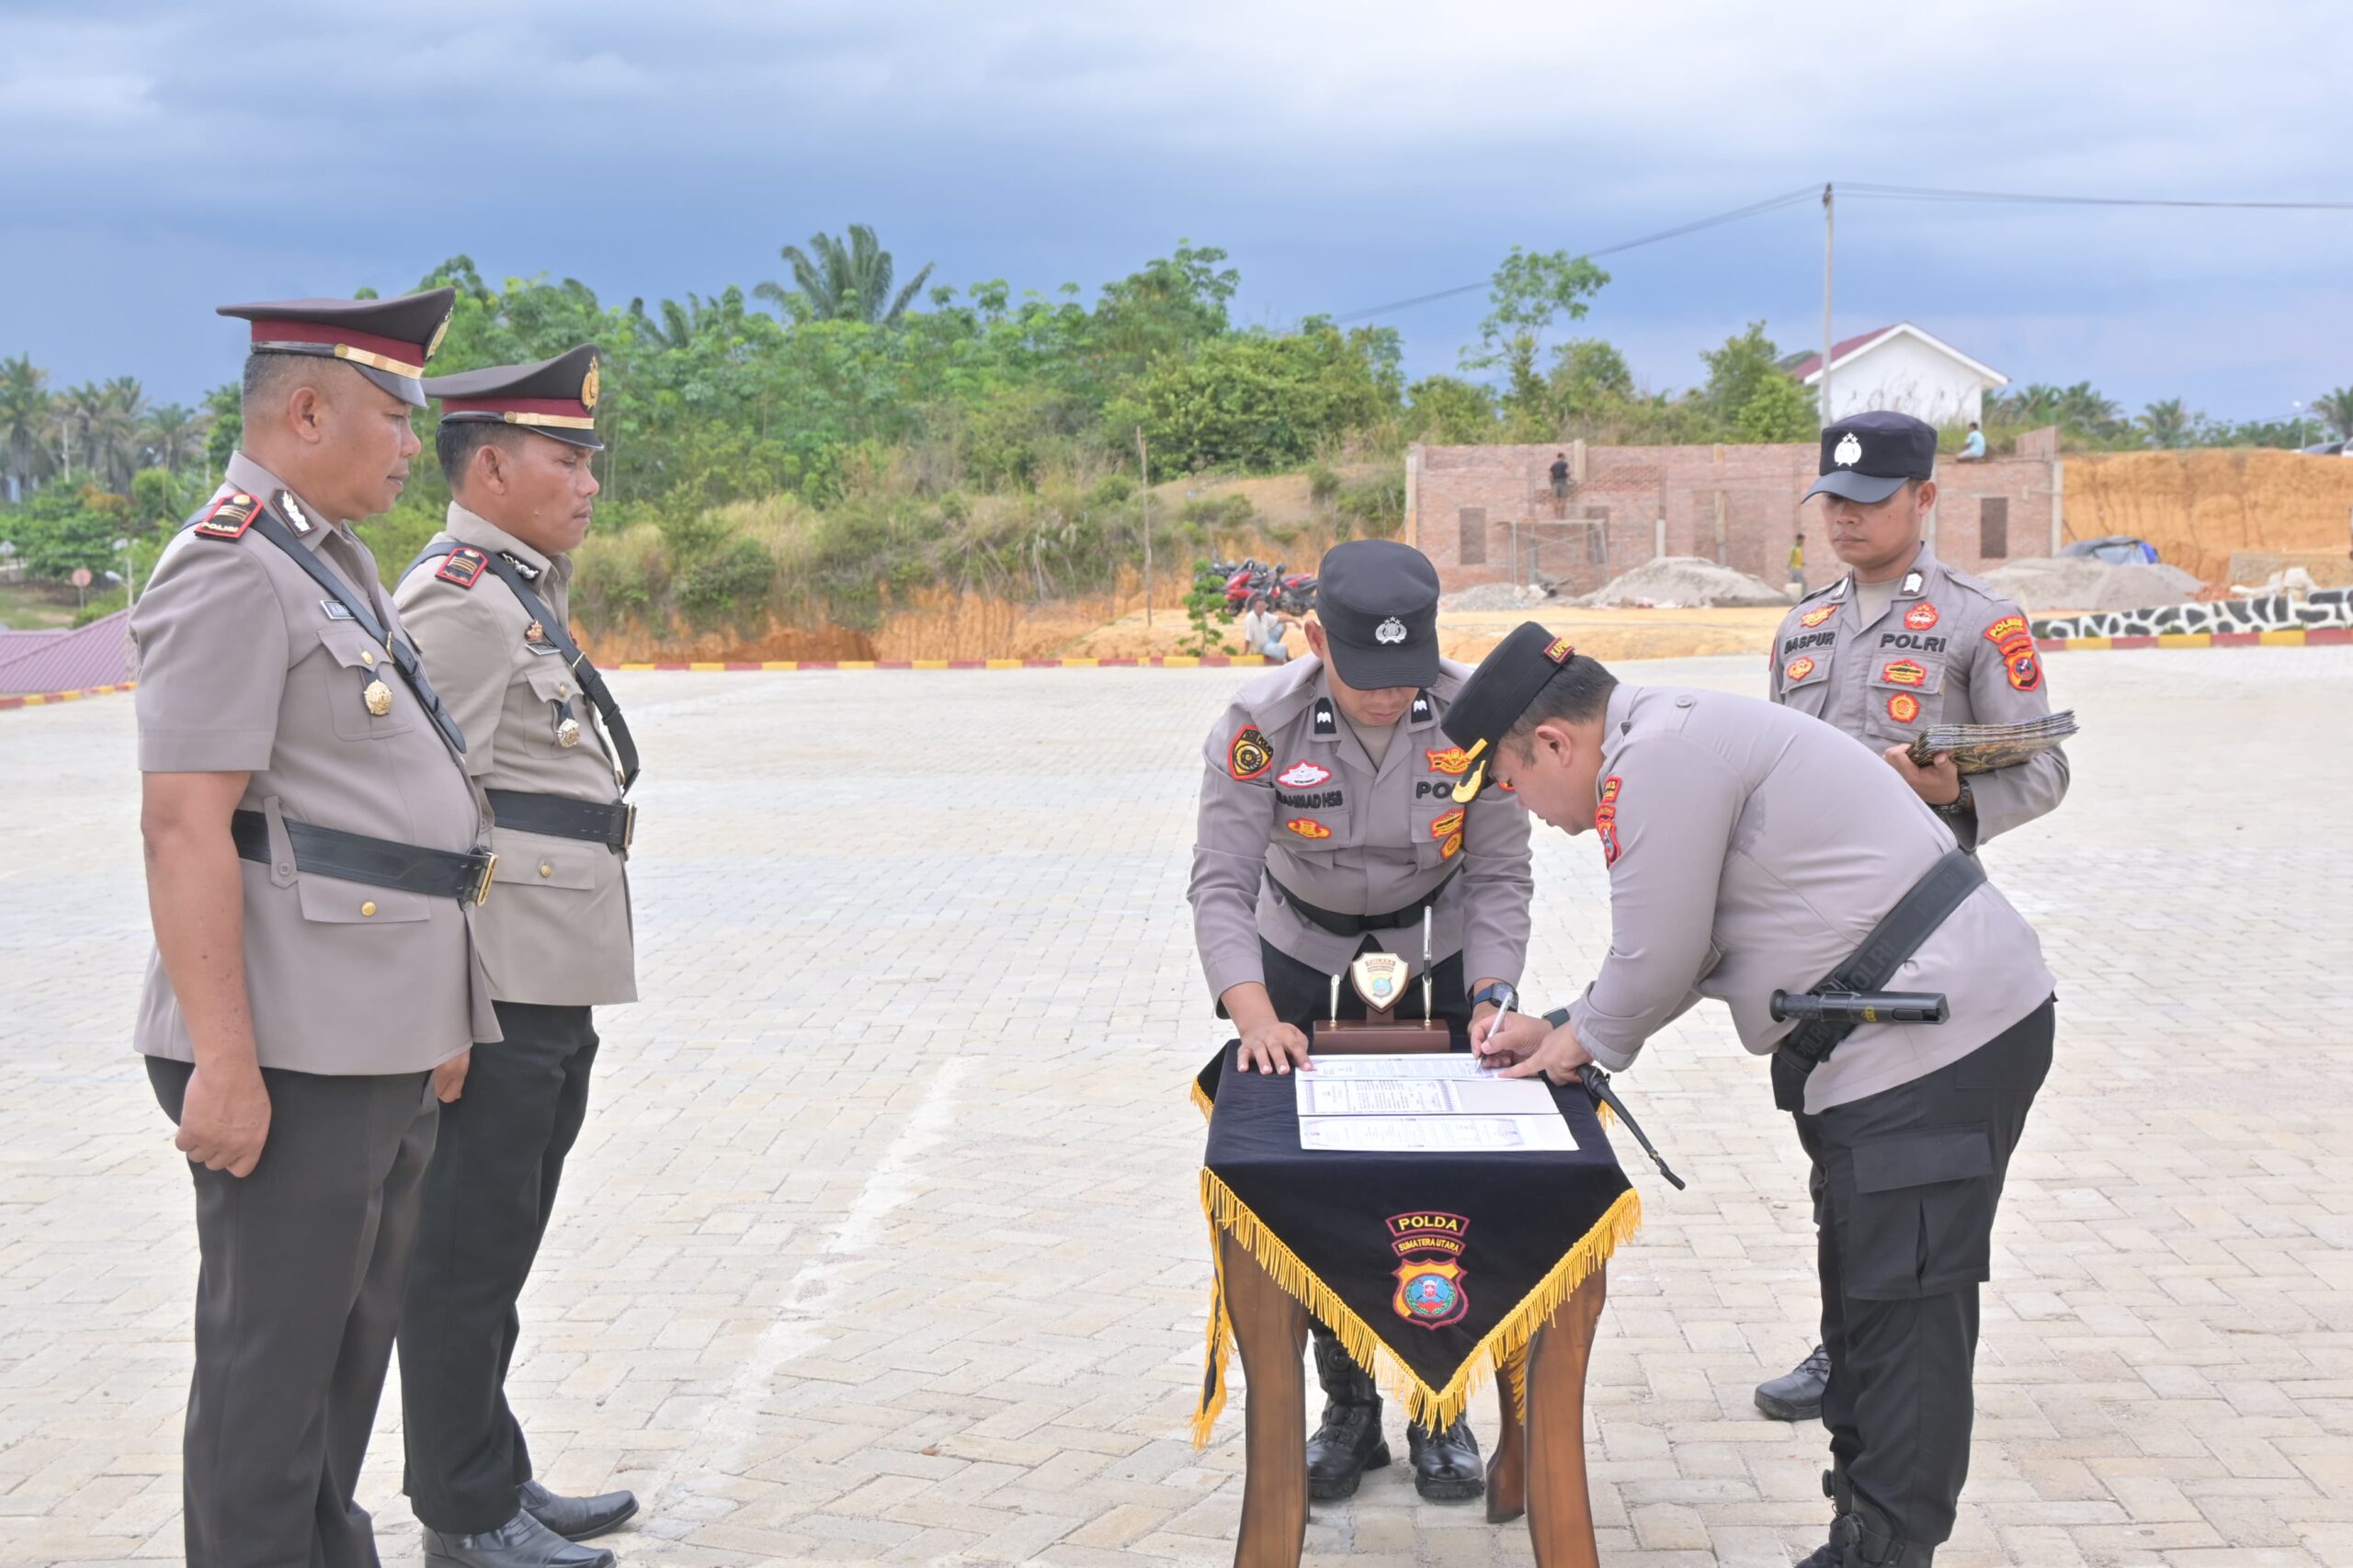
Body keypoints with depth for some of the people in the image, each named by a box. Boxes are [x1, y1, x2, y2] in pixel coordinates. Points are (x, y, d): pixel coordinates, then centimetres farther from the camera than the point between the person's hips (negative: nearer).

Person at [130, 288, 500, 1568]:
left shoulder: (335, 562, 18)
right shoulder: (230, 573, -13)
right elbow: (185, 826, -20)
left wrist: (433, 1019, 22)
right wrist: (222, 1061, -23)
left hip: (382, 1043, 10)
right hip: (290, 1055, -10)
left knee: (354, 1340, 18)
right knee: (274, 1356, 0)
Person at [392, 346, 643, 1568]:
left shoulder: (524, 597, 18)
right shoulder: (459, 600, -14)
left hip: (551, 994, 10)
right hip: (496, 995, -10)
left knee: (490, 1254, 18)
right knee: (467, 1261, 1)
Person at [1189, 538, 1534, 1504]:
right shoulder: (1259, 725, -25)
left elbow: (1499, 874, -16)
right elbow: (1221, 884, -26)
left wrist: (1489, 1000, -28)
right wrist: (1254, 1016, -39)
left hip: (1439, 954, 0)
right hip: (1303, 961, 0)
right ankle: (1348, 1408, 16)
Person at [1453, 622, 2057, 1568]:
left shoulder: (1661, 755, -16)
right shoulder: (1674, 743, 18)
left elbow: (1657, 958, -13)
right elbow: (1685, 951, 24)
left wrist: (1587, 1042, 5)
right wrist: (1556, 1029, 21)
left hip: (1935, 1043, -11)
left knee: (1901, 1311, -7)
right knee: (1866, 1303, 17)